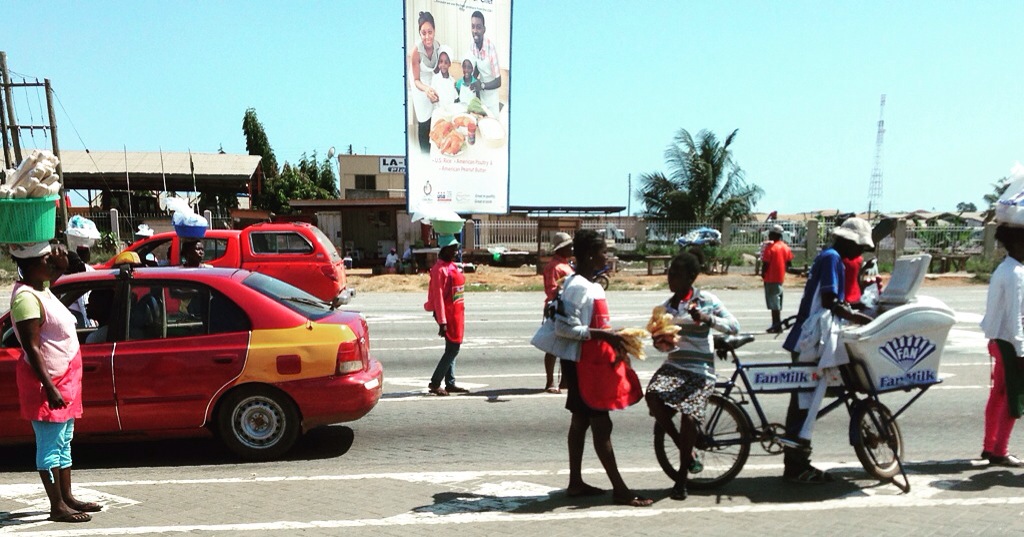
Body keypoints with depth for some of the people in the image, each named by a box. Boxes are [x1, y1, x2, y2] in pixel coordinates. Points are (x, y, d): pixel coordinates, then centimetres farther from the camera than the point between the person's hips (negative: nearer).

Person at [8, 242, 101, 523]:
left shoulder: (41, 286, 6)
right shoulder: (26, 298, -21)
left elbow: (55, 273, 30)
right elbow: (32, 348, -23)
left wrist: (62, 263, 6)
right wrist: (49, 388, -24)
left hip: (64, 377, 10)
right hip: (47, 380, -10)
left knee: (63, 441, 16)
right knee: (50, 444, -2)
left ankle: (67, 497, 25)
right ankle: (57, 507, 5)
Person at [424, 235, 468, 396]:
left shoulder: (453, 266, 13)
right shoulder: (440, 269, -15)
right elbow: (438, 297, -19)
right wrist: (442, 322, -21)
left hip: (457, 313, 9)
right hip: (448, 314, -9)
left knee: (452, 349, 12)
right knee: (453, 348, -8)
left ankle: (450, 383, 18)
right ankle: (434, 383, -2)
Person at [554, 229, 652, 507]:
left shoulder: (591, 285, 12)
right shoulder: (578, 287, -19)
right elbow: (564, 328, -25)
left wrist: (614, 338, 7)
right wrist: (605, 335, -25)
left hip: (592, 362, 10)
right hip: (581, 364, -10)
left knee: (581, 420, 14)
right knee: (601, 423, -5)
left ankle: (575, 483, 23)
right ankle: (620, 490, 1)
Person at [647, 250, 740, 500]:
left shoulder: (706, 300, -2)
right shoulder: (666, 306, 12)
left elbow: (734, 326, -9)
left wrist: (707, 318, -24)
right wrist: (661, 342, -4)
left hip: (700, 370, -4)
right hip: (673, 366, 4)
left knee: (689, 416, -19)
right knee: (653, 395, -26)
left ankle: (682, 477, 5)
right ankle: (686, 450, -3)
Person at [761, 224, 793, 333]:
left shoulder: (770, 247, -15)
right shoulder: (786, 247, 6)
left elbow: (765, 263, -16)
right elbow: (789, 263, 9)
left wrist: (763, 273, -1)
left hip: (771, 278, -7)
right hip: (780, 278, 7)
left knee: (774, 303, -4)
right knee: (777, 303, 15)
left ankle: (777, 326, -5)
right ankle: (777, 325, 20)